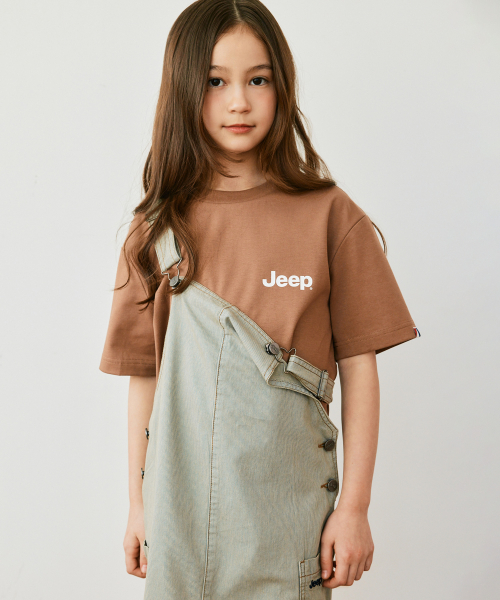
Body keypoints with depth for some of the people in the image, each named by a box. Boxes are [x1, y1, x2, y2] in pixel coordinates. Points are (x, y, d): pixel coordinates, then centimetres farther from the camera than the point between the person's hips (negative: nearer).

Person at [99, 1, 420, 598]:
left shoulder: (330, 216, -5)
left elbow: (358, 363, -4)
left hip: (289, 507, -1)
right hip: (180, 508, 2)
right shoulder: (157, 230, 1)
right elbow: (145, 375, 4)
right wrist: (138, 505, 7)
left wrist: (355, 505, -5)